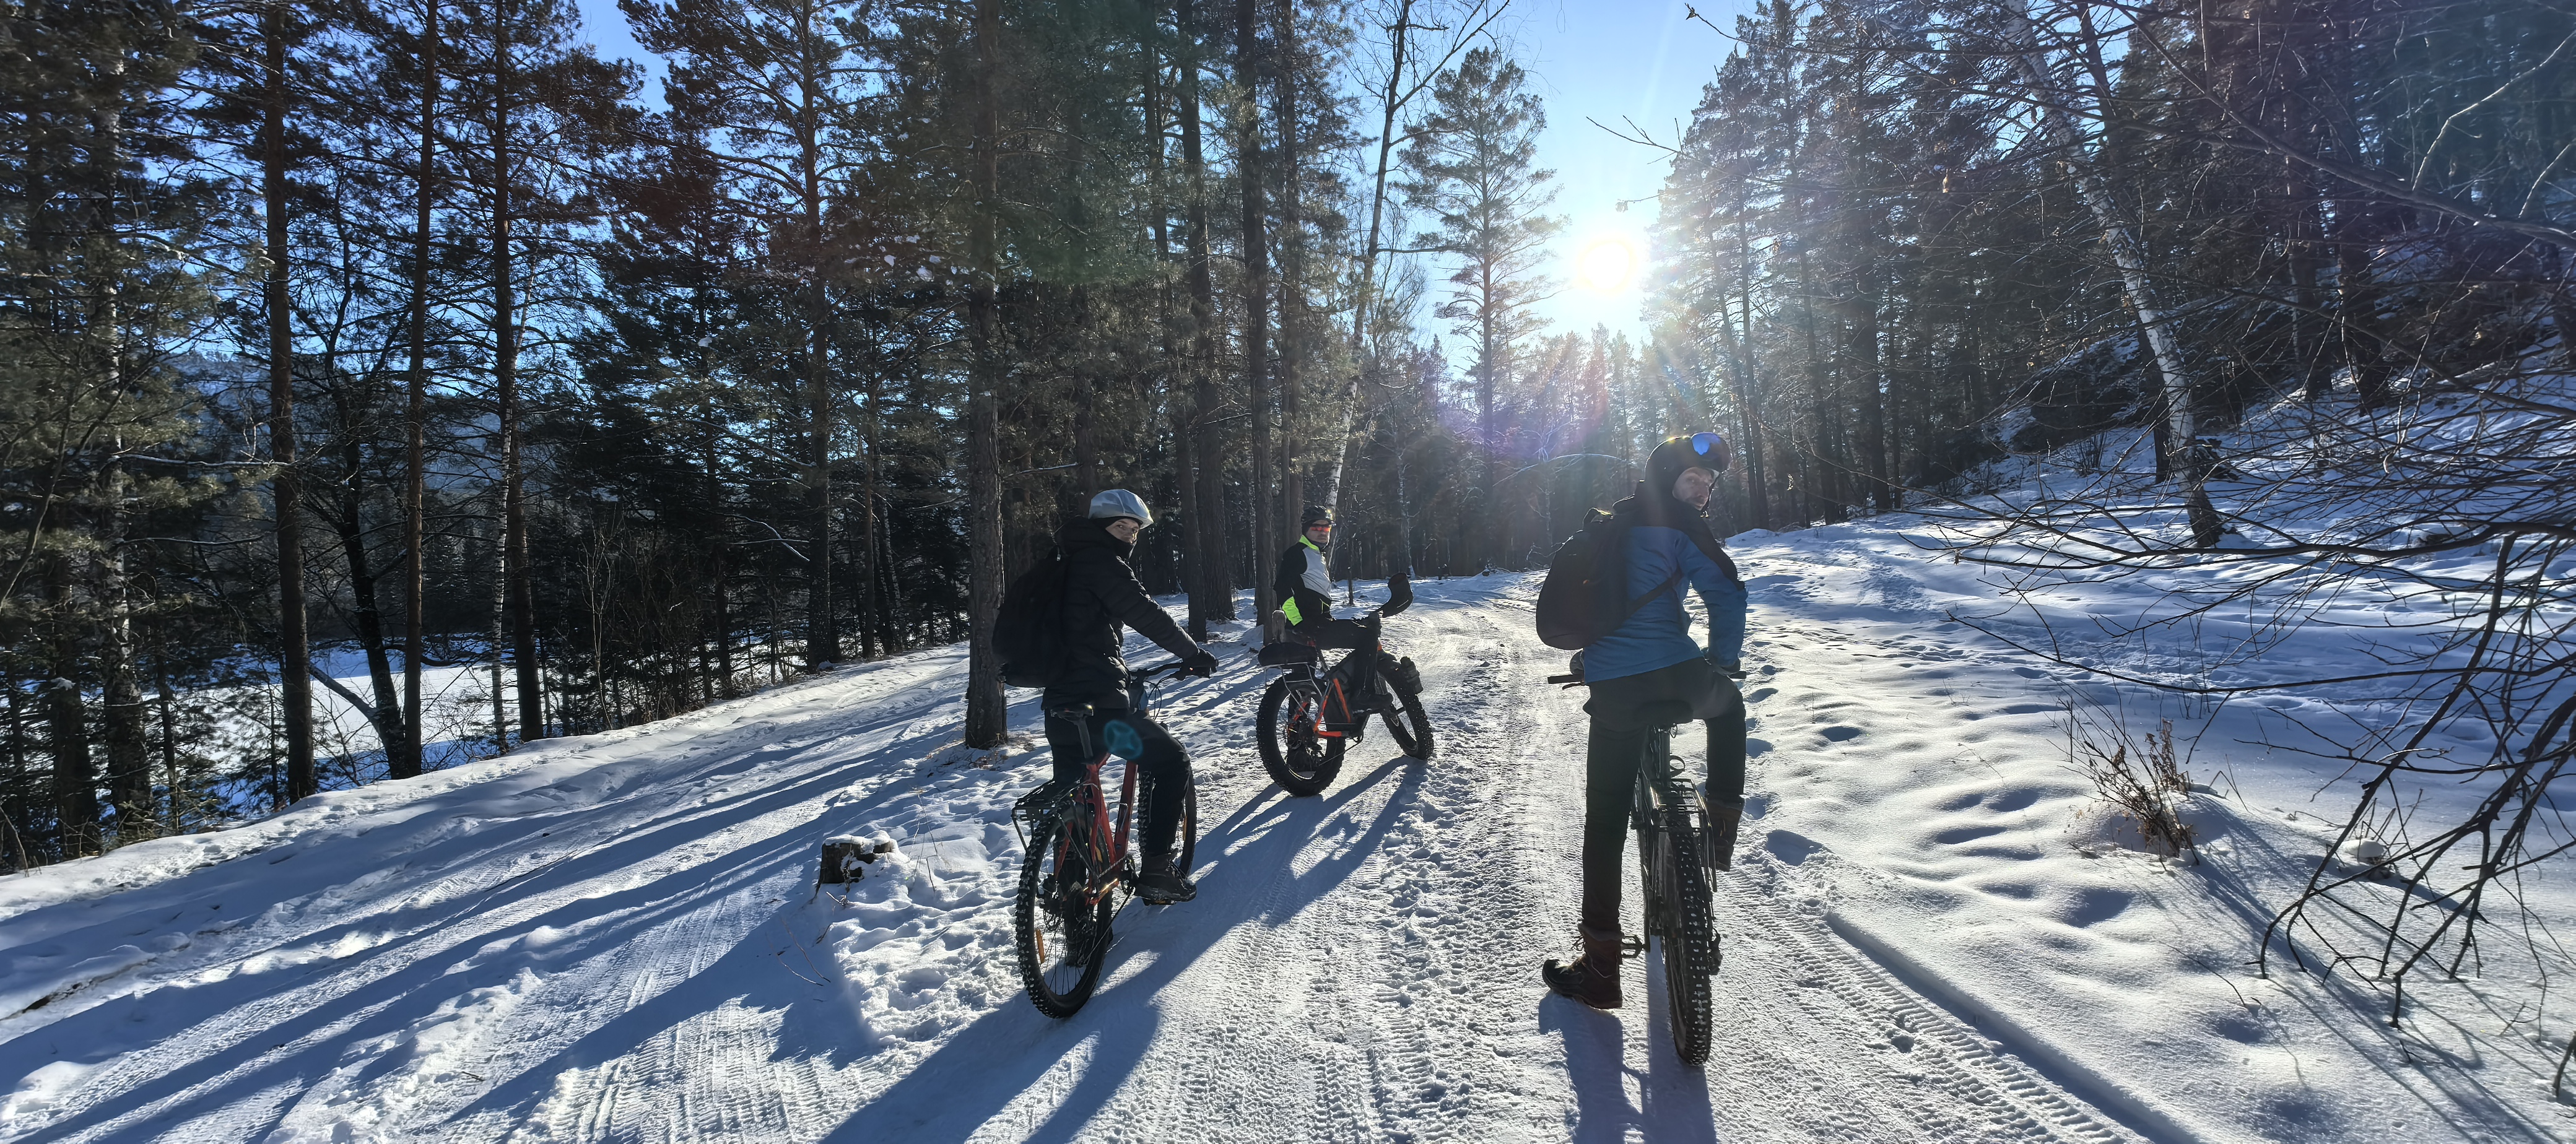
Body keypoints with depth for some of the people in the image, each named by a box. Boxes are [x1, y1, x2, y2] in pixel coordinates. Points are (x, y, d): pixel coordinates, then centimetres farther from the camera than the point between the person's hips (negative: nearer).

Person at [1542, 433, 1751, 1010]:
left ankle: (1600, 967, 11)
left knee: (1604, 821, 7)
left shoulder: (1608, 523, 22)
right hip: (1674, 674, -4)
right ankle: (1722, 826, 25)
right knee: (1728, 705, 34)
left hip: (1611, 687, 4)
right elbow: (1727, 593, -8)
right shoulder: (1676, 524, 1)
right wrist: (1724, 660, 7)